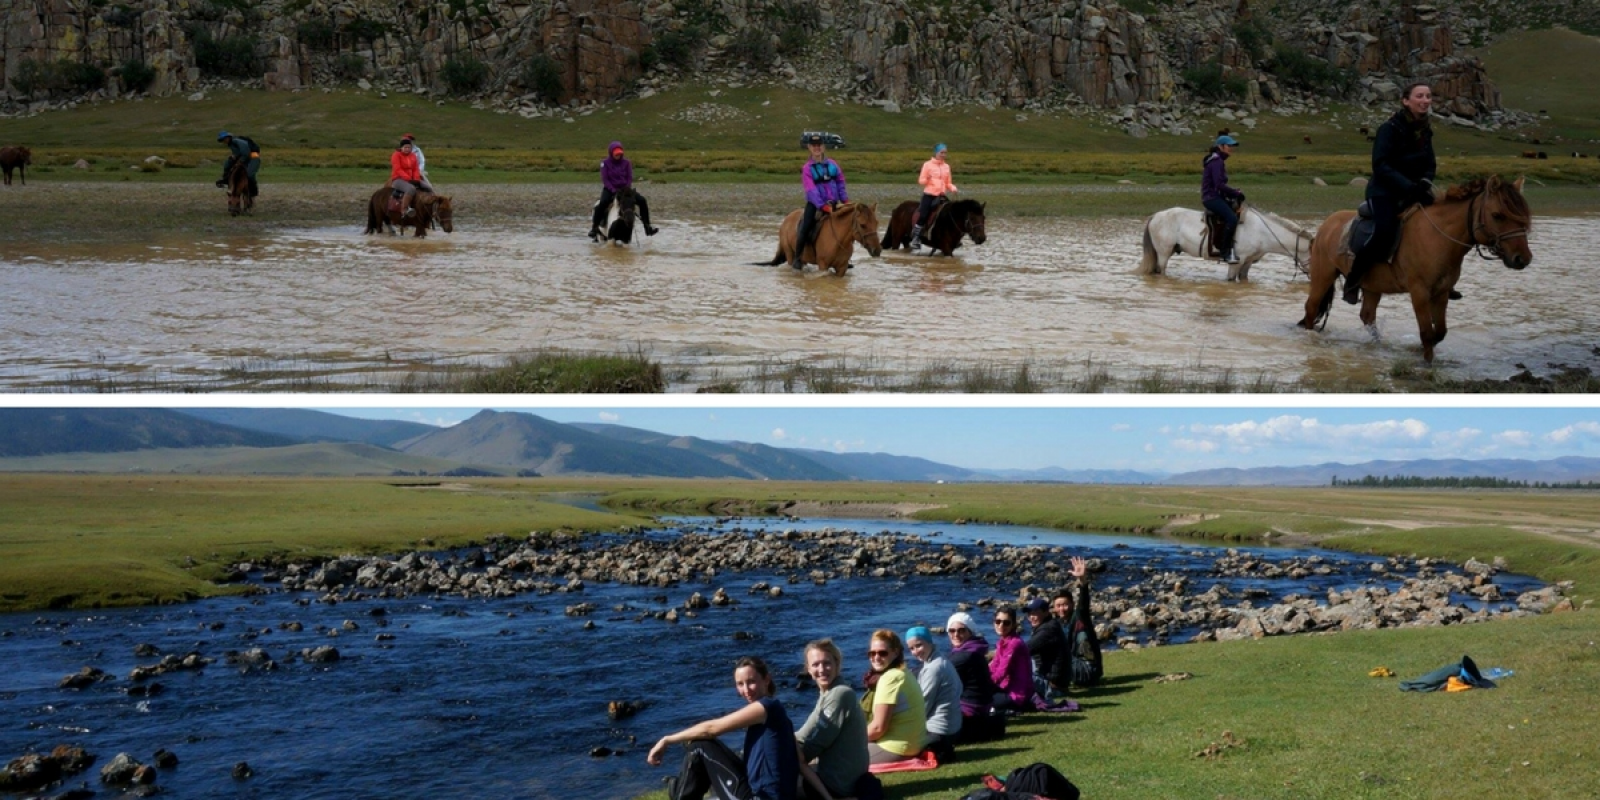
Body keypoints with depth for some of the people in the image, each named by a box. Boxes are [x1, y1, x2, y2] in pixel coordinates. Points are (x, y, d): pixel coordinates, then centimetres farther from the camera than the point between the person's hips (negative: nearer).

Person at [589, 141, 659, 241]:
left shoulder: (626, 162, 3)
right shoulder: (605, 163, -3)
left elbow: (630, 178, 3)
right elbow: (604, 179, -8)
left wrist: (626, 189, -13)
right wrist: (613, 190, -19)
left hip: (625, 188, 3)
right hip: (610, 188, -3)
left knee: (642, 200, -15)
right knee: (602, 203, -34)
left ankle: (647, 228, -10)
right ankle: (594, 228, -24)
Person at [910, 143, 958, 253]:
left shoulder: (946, 167, 13)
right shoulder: (928, 165, 1)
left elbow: (948, 183, 17)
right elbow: (921, 180, 1)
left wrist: (953, 189, -3)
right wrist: (926, 179, -21)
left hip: (942, 195, 4)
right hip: (929, 194, -4)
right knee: (922, 216, -15)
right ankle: (915, 239, -2)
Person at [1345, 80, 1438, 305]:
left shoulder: (1425, 131, 7)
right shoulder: (1390, 129, -14)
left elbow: (1430, 165, 12)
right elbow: (1380, 166, -20)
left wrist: (1424, 183, -11)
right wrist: (1408, 185, -29)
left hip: (1411, 192, 7)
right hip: (1384, 191, -7)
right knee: (1386, 230, -31)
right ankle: (1352, 280, -17)